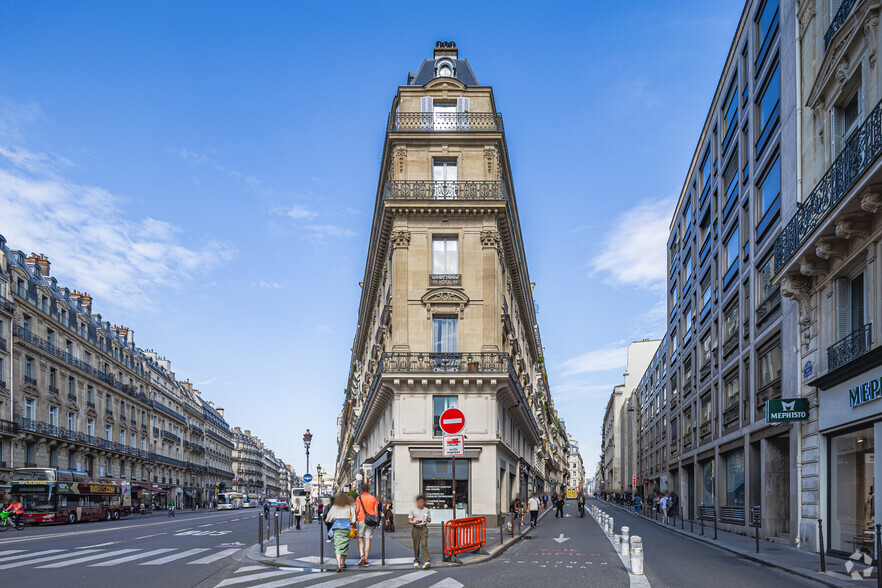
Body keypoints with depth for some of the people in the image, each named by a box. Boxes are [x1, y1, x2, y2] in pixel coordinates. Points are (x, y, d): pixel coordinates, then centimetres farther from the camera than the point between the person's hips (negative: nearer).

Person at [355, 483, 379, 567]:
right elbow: (376, 511, 3)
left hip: (361, 520, -2)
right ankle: (365, 561, 3)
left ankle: (361, 555, -11)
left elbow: (357, 511, -6)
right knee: (368, 540, 4)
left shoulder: (359, 498, -1)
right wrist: (376, 522, 12)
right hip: (371, 521, 2)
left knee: (360, 538, 11)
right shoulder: (373, 499, 5)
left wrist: (356, 514, 13)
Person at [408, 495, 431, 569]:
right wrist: (414, 522, -18)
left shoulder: (426, 510, 8)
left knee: (424, 544, -14)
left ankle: (426, 561, -24)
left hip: (423, 528, 0)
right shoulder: (413, 510, 3)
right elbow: (409, 520, 2)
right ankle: (416, 561, 24)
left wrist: (428, 519, -10)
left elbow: (430, 520, 14)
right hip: (415, 528, 0)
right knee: (416, 545, 6)